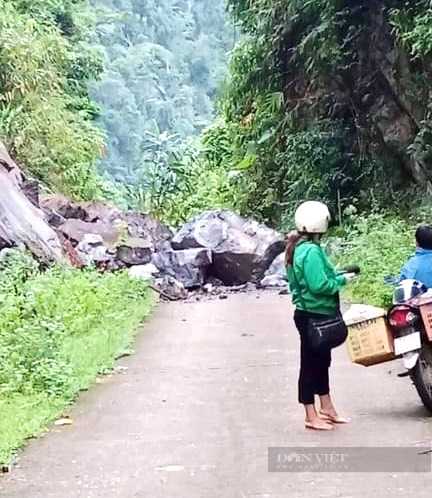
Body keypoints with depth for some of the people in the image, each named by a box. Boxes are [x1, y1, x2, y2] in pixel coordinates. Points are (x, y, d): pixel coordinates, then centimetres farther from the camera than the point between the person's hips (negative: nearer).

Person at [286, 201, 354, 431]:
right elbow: (319, 285, -26)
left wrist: (336, 275, 9)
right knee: (311, 363, -1)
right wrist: (342, 280, -12)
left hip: (314, 314, 10)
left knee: (321, 361, 19)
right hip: (313, 316, -10)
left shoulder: (300, 247, 10)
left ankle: (327, 408, 31)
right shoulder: (311, 251, -22)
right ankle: (312, 416, 8)